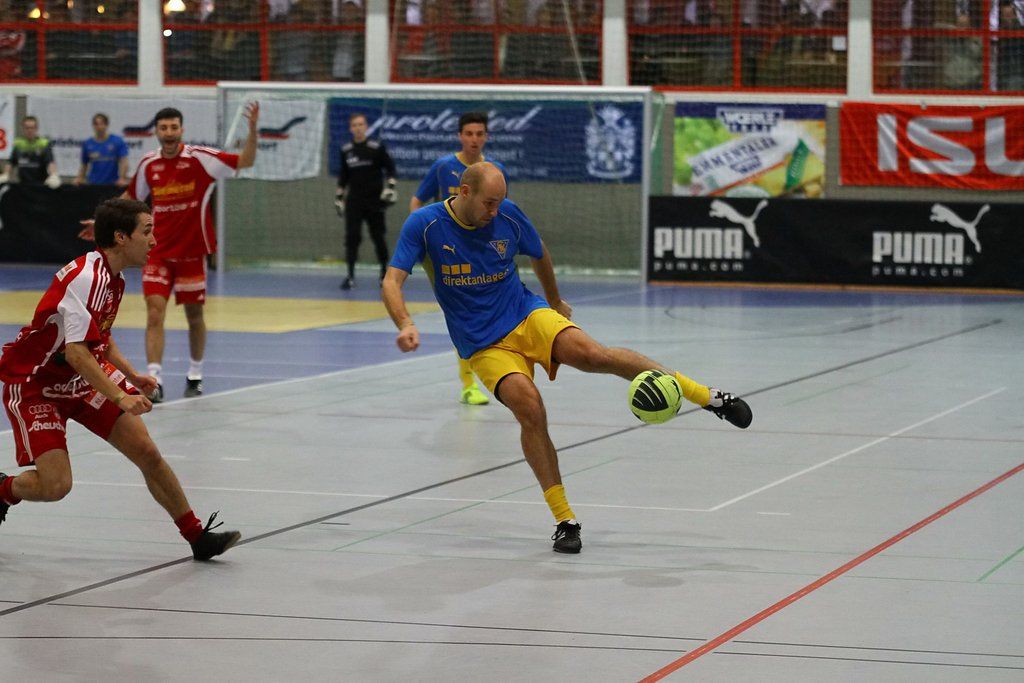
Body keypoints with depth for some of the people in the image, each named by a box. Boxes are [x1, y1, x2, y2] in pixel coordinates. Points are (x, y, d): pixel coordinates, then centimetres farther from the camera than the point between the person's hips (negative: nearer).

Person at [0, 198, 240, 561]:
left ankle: (197, 536, 5)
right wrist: (120, 398, -37)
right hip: (33, 383, -8)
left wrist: (132, 376, 6)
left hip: (84, 378, 8)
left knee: (147, 452, -4)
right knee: (55, 486, -17)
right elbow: (75, 353, -33)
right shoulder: (84, 277, -26)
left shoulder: (114, 277, 4)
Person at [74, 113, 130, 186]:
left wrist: (122, 178, -19)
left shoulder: (117, 141, -1)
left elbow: (124, 162, -7)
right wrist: (80, 178, 0)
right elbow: (84, 164, 14)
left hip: (112, 184, -2)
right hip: (93, 184, 2)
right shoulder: (87, 144, 7)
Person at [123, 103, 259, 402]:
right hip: (158, 252, 1)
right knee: (155, 313, -12)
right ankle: (154, 380, -15)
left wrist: (253, 130, -29)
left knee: (194, 315, 11)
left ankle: (195, 375, 30)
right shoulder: (148, 164, 1)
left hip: (192, 251, -1)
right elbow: (131, 197, 18)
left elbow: (245, 161, -14)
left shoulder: (200, 158, -9)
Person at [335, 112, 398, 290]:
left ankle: (385, 273, 17)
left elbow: (390, 167, 1)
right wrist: (339, 197, 15)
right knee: (352, 236, -7)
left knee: (378, 236, 4)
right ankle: (350, 275, -4)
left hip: (374, 200, -2)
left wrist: (391, 187, -11)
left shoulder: (377, 147, -4)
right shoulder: (346, 150, 5)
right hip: (354, 200, 2)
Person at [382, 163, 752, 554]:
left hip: (527, 316, 1)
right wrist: (405, 325, -34)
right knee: (529, 408, -27)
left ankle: (711, 397, -24)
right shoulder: (424, 225, -10)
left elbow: (539, 255, 18)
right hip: (484, 345, -1)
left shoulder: (508, 216, -3)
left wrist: (555, 302, 32)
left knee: (591, 354, -27)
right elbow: (392, 282, -16)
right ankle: (564, 521, -16)